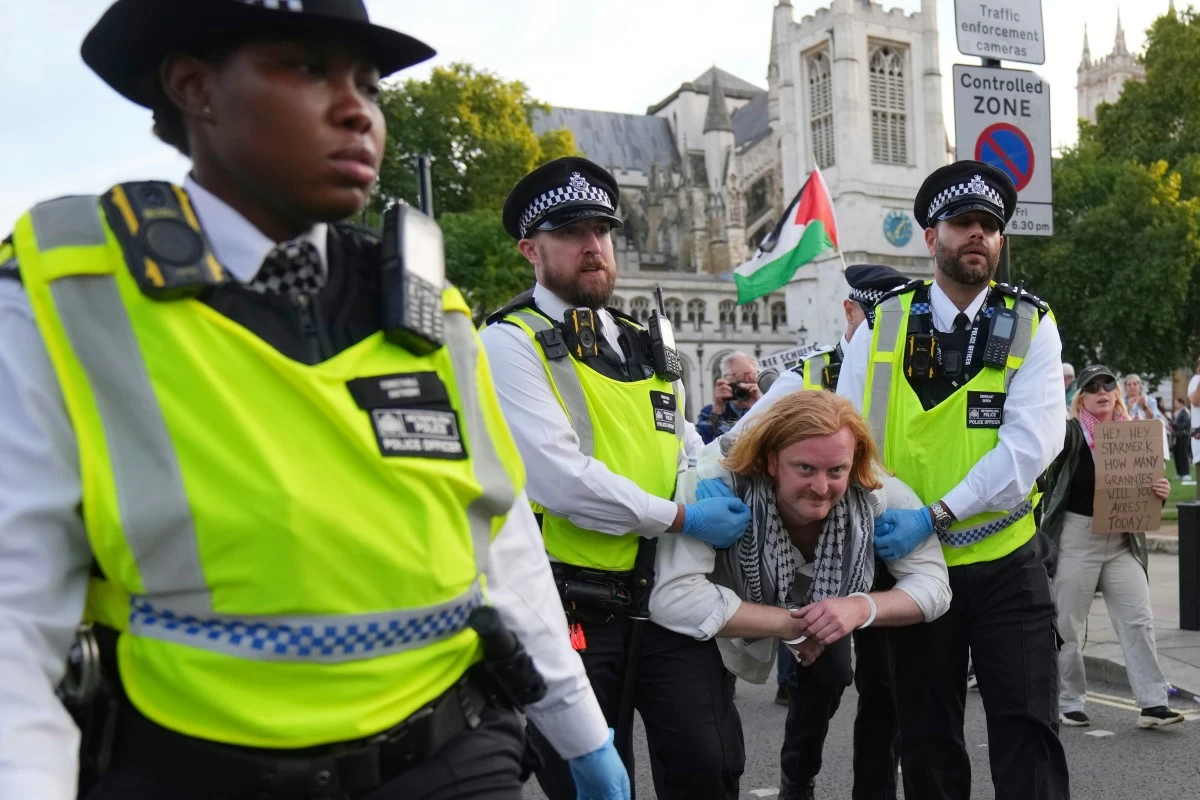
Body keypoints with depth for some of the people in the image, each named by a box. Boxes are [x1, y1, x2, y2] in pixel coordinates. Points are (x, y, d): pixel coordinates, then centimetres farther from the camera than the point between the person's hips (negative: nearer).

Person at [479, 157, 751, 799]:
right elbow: (563, 480, -19)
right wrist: (682, 519, -11)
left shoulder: (647, 345, 14)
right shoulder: (509, 344, -7)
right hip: (573, 614, -5)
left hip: (670, 599, 5)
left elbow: (687, 451, 23)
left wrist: (721, 498, 0)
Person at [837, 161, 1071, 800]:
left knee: (1026, 729, 1)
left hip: (1007, 563, -1)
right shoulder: (884, 324, 1)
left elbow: (1032, 443, -14)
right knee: (926, 735, 14)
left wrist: (936, 516, -22)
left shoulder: (1030, 326, -2)